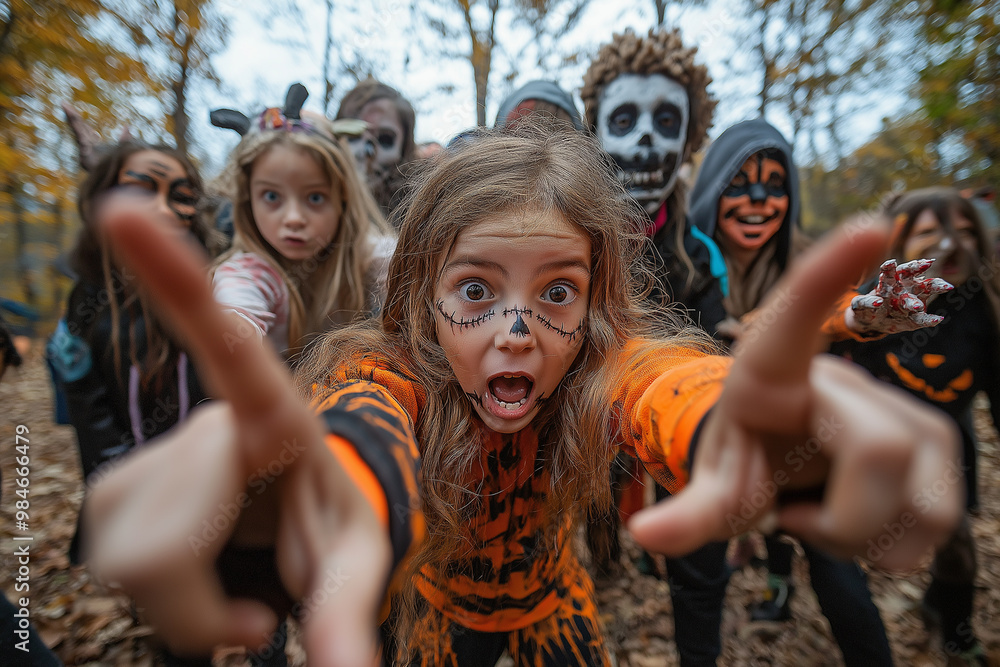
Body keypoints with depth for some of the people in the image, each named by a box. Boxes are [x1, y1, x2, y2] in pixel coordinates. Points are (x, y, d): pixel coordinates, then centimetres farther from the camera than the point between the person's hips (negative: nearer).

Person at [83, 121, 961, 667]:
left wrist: (729, 429, -76)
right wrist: (347, 505, -79)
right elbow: (364, 430, -55)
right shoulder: (390, 369, -34)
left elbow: (679, 390, -52)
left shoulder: (606, 365, -31)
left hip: (553, 596, 2)